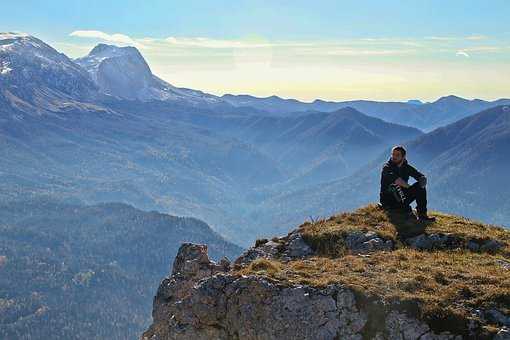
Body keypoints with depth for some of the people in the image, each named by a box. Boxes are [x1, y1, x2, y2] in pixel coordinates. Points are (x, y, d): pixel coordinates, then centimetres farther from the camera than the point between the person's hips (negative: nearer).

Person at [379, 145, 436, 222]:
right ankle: (406, 210, -24)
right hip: (389, 201, -6)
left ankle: (422, 214, -11)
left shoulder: (406, 167, 6)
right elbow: (397, 180, -29)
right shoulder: (387, 167, -11)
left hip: (402, 197, 6)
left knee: (420, 187, -9)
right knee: (394, 187, -36)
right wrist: (410, 188, -19)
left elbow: (422, 177, 3)